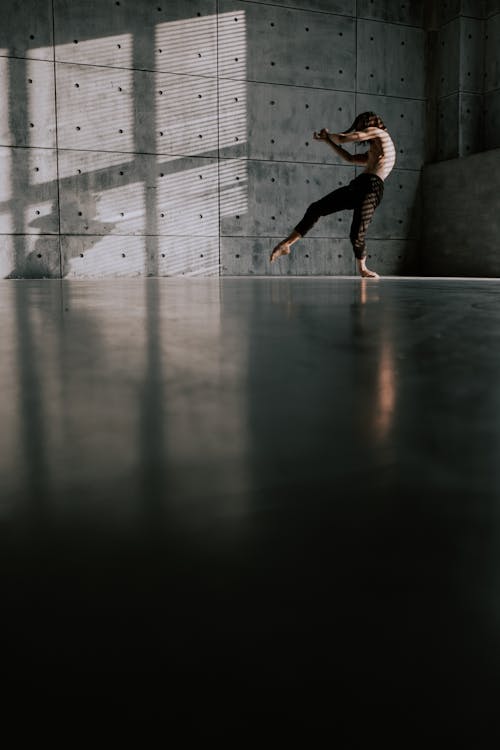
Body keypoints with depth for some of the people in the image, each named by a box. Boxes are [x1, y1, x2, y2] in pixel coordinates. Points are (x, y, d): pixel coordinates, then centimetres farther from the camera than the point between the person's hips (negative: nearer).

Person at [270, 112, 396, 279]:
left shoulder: (377, 132, 7)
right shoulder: (373, 153, 31)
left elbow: (343, 139, 1)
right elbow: (350, 158, 34)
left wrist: (329, 134, 22)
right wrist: (327, 139, 37)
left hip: (371, 187, -9)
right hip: (358, 185, 9)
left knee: (357, 234, -14)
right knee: (316, 208, 2)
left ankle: (362, 268, 11)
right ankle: (286, 244, 4)